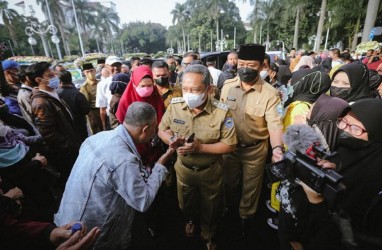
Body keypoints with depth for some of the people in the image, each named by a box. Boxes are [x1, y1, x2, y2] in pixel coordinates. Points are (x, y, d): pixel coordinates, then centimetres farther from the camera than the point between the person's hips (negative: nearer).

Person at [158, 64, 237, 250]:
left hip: (210, 171, -2)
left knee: (210, 208, 24)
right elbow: (162, 130, -4)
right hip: (183, 169, 3)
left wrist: (200, 147, -31)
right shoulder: (175, 105, -17)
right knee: (185, 204, 30)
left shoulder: (221, 112, -25)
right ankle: (191, 220, 67)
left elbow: (229, 145, -20)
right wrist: (171, 140, -27)